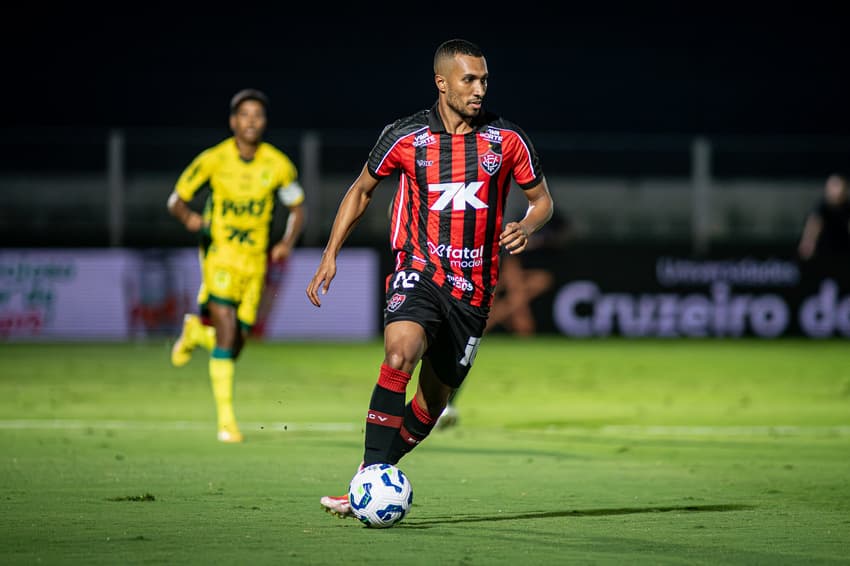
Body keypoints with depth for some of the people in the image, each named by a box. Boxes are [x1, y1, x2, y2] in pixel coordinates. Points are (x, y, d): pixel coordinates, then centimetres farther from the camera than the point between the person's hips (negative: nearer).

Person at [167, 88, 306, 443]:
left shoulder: (278, 165, -1)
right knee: (228, 332, -19)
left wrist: (287, 244, -5)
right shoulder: (213, 160, -6)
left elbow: (297, 208, 13)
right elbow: (176, 200, 1)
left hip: (256, 261, 3)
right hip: (220, 254, -3)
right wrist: (189, 217, -22)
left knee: (234, 348, 4)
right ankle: (226, 419, -12)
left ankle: (196, 332, 39)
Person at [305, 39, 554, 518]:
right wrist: (331, 255, 6)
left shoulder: (507, 139, -1)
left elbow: (542, 199, 12)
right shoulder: (406, 137, -3)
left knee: (435, 396, 8)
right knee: (400, 354, -30)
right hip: (418, 270, -3)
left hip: (473, 287, 3)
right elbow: (362, 190, 13)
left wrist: (527, 227, -11)